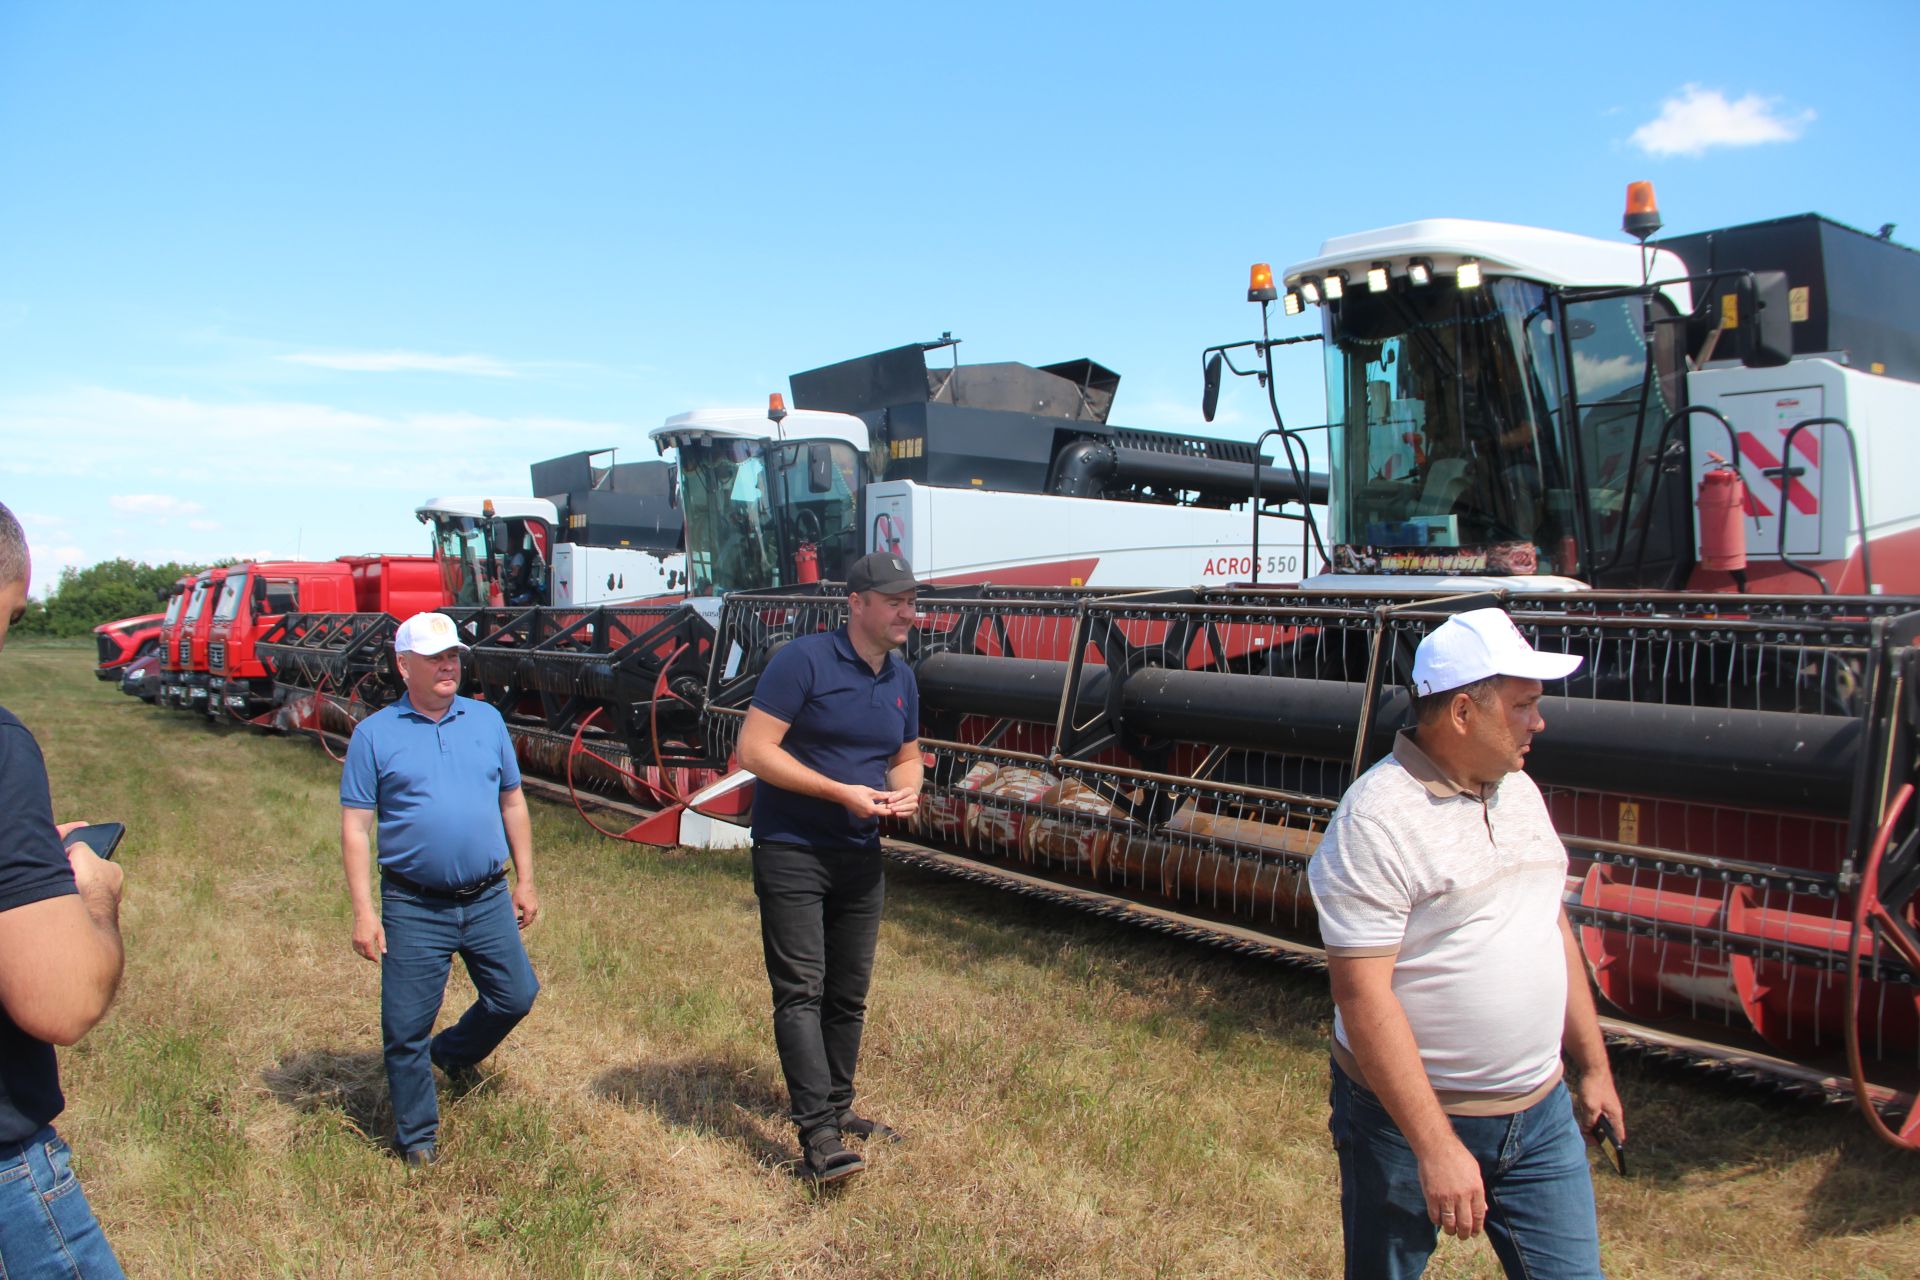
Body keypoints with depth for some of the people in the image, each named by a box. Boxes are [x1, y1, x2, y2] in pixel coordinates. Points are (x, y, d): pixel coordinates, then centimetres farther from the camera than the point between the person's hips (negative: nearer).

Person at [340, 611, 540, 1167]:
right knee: (407, 1028, 4)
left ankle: (454, 1051, 41)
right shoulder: (375, 735, -3)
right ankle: (417, 1136, 23)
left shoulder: (486, 720, 7)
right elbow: (355, 828, -4)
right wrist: (364, 911, -10)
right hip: (413, 908, -3)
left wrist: (525, 881, 10)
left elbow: (512, 802, 12)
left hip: (488, 900, 3)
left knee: (516, 996, 12)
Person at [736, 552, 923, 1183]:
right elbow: (754, 749, -18)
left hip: (861, 856, 7)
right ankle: (816, 1133, -5)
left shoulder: (902, 679, 8)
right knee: (801, 989, -8)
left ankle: (838, 1107, 29)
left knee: (849, 992, 14)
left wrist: (907, 791, -4)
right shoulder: (803, 660, -14)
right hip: (792, 852, -7)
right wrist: (843, 792, -22)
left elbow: (907, 756, 21)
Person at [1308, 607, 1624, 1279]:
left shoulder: (1520, 790, 6)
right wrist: (1436, 1147, -24)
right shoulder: (1376, 819, -21)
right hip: (1409, 1116, -6)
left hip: (1540, 1111, 6)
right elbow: (1363, 995, -23)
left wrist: (1593, 1065, 18)